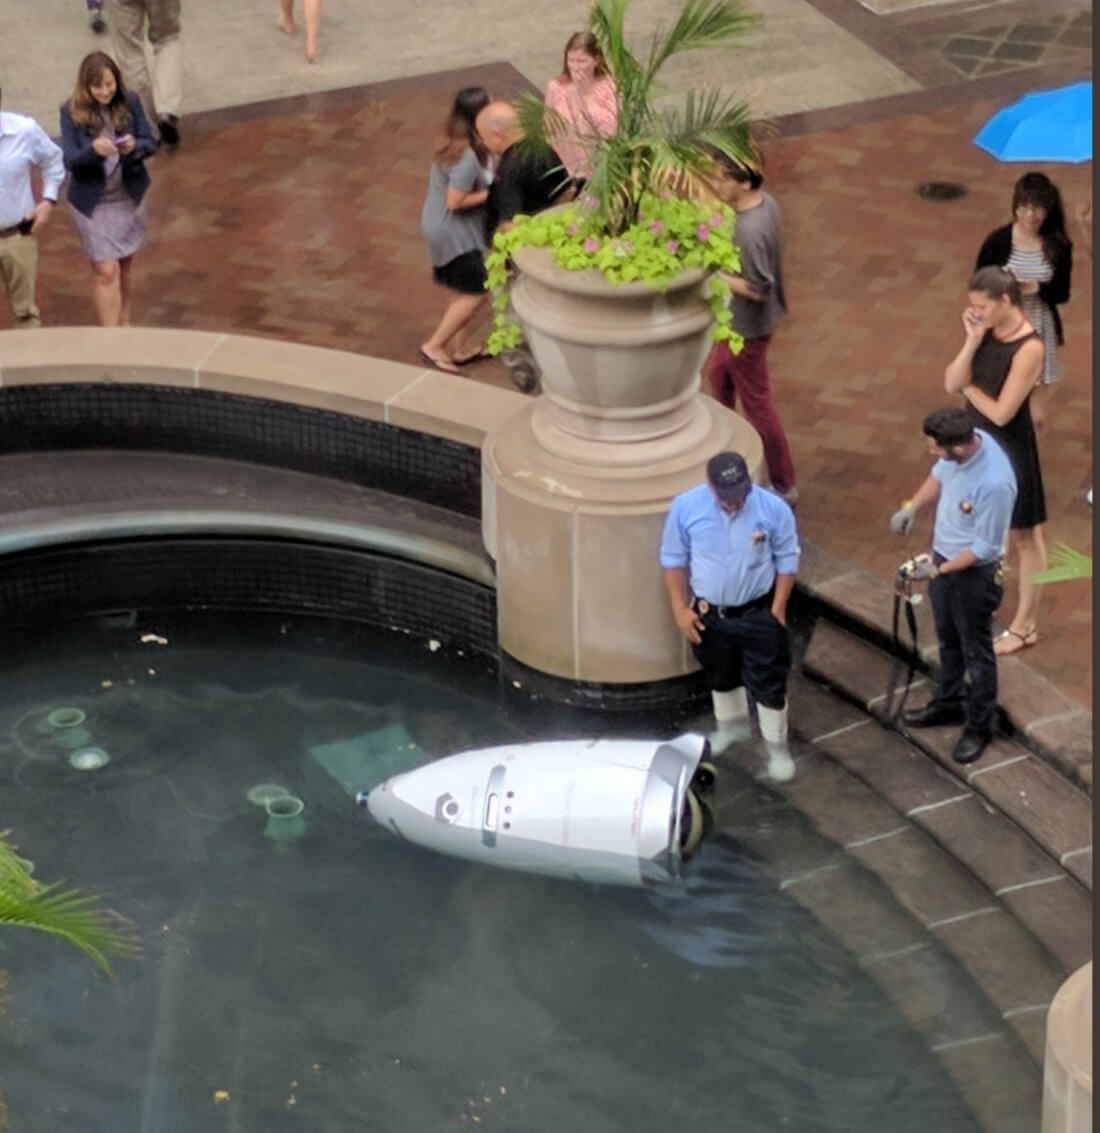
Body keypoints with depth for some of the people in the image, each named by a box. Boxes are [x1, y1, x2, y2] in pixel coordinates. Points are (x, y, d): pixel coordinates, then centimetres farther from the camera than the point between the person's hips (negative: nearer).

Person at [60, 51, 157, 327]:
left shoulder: (130, 102, -10)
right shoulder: (72, 112, -16)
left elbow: (150, 143, -4)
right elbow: (69, 160, -16)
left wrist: (135, 146, -27)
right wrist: (93, 150, -37)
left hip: (129, 197, 3)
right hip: (93, 202, -3)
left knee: (125, 264, 19)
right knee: (106, 271, -3)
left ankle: (124, 324, 37)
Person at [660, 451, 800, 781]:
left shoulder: (773, 508, -21)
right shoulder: (685, 507, -19)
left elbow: (786, 560, -7)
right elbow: (673, 559, -5)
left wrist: (777, 609, -7)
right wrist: (680, 609, -5)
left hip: (758, 612, -2)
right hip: (708, 612, 2)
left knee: (768, 682, 8)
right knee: (720, 676, 25)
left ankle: (777, 745, 29)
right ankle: (731, 725, 51)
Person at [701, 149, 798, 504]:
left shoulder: (749, 231, -35)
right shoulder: (765, 202, -6)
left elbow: (756, 288, -29)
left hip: (747, 327, -10)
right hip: (736, 320, 10)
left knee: (756, 403, 5)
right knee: (717, 374, 30)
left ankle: (784, 486, 17)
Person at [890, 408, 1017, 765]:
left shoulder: (994, 483, -38)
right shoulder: (963, 442, -16)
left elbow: (985, 547, -27)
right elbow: (939, 475, 8)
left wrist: (938, 570, -22)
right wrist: (912, 507, -5)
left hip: (973, 572, -8)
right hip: (942, 556, 8)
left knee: (976, 652, 13)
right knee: (947, 640, 27)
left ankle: (979, 726, 32)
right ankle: (948, 702, 49)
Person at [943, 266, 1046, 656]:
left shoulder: (1028, 348, -26)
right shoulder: (987, 332, -4)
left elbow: (1001, 412, -26)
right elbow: (951, 384, -6)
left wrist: (971, 388, -10)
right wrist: (971, 342, -18)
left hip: (1011, 449, -8)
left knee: (1022, 536, 8)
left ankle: (1024, 625, 20)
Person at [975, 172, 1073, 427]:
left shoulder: (1058, 246, -7)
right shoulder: (997, 241, -11)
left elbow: (1062, 293, -1)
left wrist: (1037, 288, -21)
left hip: (1039, 331, 2)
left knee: (1035, 416, 9)